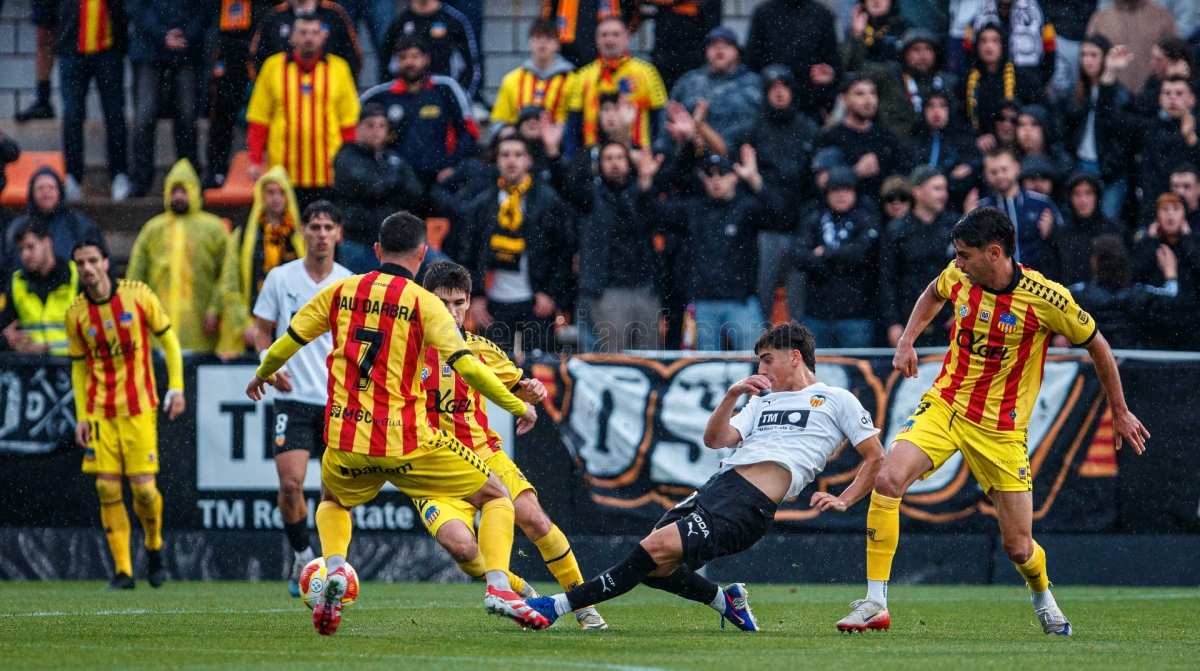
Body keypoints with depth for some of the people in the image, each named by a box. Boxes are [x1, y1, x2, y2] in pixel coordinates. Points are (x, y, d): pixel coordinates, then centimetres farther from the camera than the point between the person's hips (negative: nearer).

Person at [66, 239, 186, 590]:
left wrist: (176, 387, -5)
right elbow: (79, 366, 11)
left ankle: (154, 546, 22)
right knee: (107, 488, -5)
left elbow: (168, 338, 4)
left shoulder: (138, 295, -5)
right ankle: (123, 570, 2)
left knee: (143, 487, -8)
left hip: (139, 408, -2)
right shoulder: (76, 313, 1)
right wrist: (81, 416, 3)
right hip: (99, 412, 2)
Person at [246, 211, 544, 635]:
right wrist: (518, 406, -2)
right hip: (407, 442, -3)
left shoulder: (340, 292, 7)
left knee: (332, 501, 35)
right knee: (496, 498, 11)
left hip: (346, 443, 3)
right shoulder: (423, 303, -4)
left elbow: (289, 342, 15)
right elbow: (465, 366, -13)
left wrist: (262, 375, 35)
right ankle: (498, 586, -10)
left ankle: (334, 568, 5)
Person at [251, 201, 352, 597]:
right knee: (290, 482, -15)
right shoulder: (280, 278, 2)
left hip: (339, 401, 1)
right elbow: (262, 331, 9)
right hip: (293, 399, -1)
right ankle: (302, 558, 3)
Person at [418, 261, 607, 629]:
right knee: (459, 544, -27)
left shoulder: (480, 350, 7)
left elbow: (519, 388, 20)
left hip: (484, 456, 2)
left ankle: (583, 604, -4)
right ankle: (519, 593, 1)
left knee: (534, 519, -20)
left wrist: (533, 391, -4)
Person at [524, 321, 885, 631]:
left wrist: (843, 501, -3)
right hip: (717, 487, 8)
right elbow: (715, 439, 16)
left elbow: (876, 458, 9)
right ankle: (725, 600, 18)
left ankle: (558, 606, -21)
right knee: (653, 569, -3)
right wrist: (732, 395, 2)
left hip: (751, 505, -8)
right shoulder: (761, 402, 29)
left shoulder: (836, 400, 10)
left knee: (656, 548, -20)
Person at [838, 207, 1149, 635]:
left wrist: (1120, 413, 7)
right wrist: (907, 342, 7)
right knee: (888, 479, -24)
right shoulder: (959, 277, -6)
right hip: (944, 406, 3)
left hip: (1001, 430, -3)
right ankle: (875, 604, -18)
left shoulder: (1046, 298, -18)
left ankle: (1044, 598, 38)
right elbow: (934, 294, 21)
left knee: (1018, 546, 1)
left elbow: (1097, 346, -1)